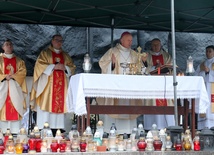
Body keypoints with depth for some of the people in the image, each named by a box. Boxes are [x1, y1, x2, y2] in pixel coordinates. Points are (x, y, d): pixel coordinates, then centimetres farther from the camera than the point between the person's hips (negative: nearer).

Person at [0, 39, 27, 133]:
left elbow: (23, 72, 3)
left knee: (15, 108, -6)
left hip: (15, 88, 1)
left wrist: (13, 76, -11)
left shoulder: (19, 61, 15)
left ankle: (15, 132, -8)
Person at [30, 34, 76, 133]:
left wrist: (65, 68, -8)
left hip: (62, 85, 4)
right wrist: (53, 67, -14)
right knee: (46, 105, -12)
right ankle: (43, 130, -13)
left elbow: (72, 68, 12)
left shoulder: (66, 56, 20)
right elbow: (40, 65, -4)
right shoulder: (45, 53, 9)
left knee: (60, 105, -4)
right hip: (47, 84, -4)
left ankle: (57, 128, -5)